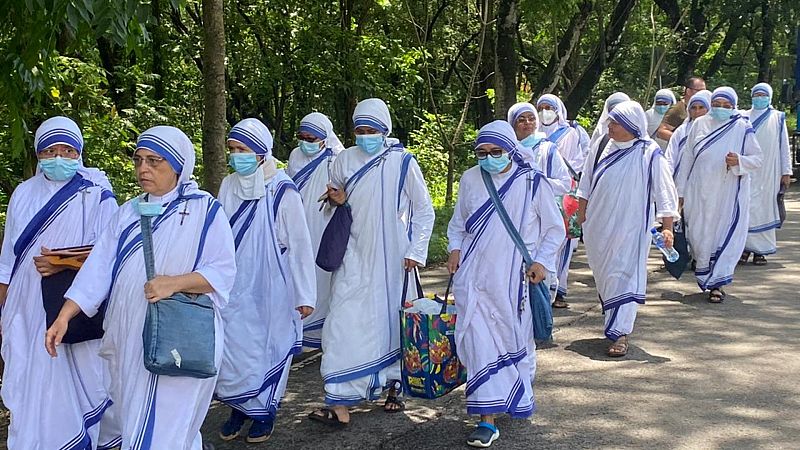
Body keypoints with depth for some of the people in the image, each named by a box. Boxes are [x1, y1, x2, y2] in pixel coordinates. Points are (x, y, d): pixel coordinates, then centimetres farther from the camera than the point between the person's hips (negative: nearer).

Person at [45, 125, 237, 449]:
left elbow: (223, 272, -8)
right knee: (134, 422, 12)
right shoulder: (128, 213, 12)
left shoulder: (205, 210, -3)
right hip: (130, 341, 6)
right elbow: (99, 268, 4)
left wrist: (175, 282, -23)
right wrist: (64, 316, -6)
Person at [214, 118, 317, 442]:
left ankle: (264, 412, 25)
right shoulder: (229, 186, 0)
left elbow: (299, 244, -10)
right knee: (234, 348, 7)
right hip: (235, 288, 4)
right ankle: (238, 407, 26)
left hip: (270, 289, -4)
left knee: (267, 349, 7)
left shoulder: (282, 190, -14)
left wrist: (305, 295, -9)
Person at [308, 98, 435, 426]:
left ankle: (394, 388, 28)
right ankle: (340, 404, -7)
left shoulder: (403, 162, -5)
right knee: (346, 323, -6)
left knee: (392, 319, 8)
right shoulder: (345, 160, 1)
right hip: (355, 256, 1)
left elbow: (424, 210, 2)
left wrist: (416, 251, -3)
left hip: (391, 259, -1)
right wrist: (337, 201, -6)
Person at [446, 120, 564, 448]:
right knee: (480, 343, -6)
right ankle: (487, 419, -4)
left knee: (516, 340, 12)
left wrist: (542, 261, -5)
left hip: (513, 278, -1)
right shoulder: (470, 179, 3)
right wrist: (455, 248, 1)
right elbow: (458, 223, 17)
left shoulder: (532, 182, -4)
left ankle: (519, 398, 38)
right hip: (474, 276, 1)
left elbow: (555, 228, 4)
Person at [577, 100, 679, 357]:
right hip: (598, 226, 5)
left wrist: (667, 227, -14)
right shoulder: (601, 149, 3)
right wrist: (581, 214, 13)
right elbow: (586, 184, 14)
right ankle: (615, 320, 37)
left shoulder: (649, 154, -10)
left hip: (630, 228, -5)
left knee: (624, 276, -8)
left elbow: (664, 192, -9)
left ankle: (620, 332, -6)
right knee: (603, 275, 16)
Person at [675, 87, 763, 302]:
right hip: (700, 192, 2)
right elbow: (687, 157, 8)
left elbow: (757, 159, 2)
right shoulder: (700, 124, 6)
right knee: (700, 235, 5)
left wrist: (739, 161, -20)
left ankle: (716, 284, 1)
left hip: (729, 194, -2)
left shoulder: (742, 128, 1)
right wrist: (680, 190, 6)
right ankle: (706, 276, 26)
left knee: (725, 237, -4)